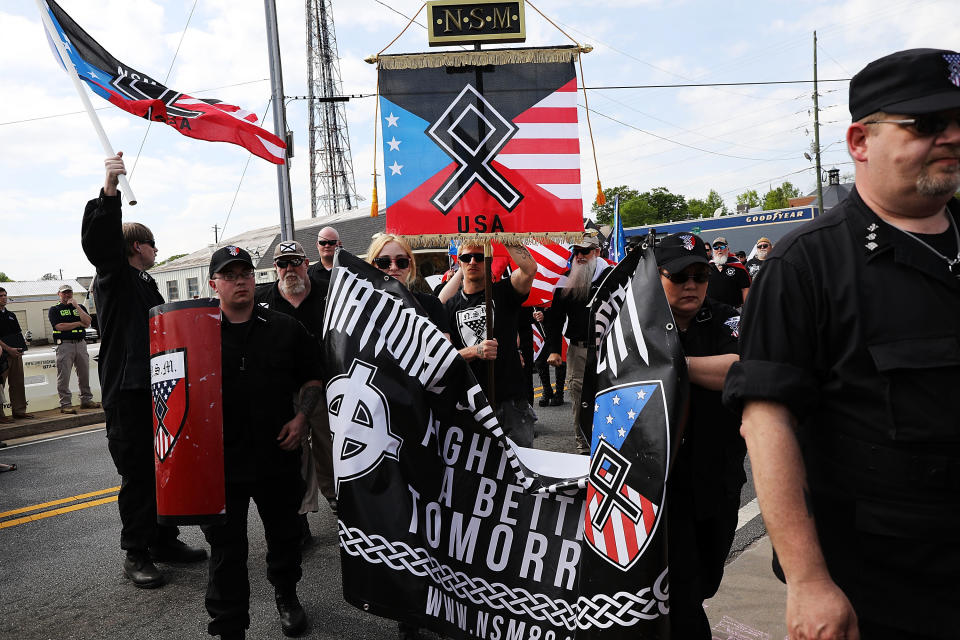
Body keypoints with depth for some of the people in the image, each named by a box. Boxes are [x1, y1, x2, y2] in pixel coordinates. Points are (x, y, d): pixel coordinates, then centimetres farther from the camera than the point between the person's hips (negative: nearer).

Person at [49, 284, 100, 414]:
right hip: (65, 344, -3)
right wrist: (79, 323, -3)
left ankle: (86, 400, 14)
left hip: (81, 343, 4)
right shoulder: (54, 310, 7)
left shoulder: (80, 307, 17)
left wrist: (76, 306, -5)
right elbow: (59, 326, -8)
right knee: (64, 376, -6)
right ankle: (65, 404, -4)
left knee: (84, 374, 6)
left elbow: (87, 322, -1)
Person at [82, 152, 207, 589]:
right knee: (137, 473, -2)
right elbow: (98, 239, -24)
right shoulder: (114, 275, -3)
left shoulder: (146, 284, 22)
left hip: (157, 387, 8)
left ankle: (164, 541, 25)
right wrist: (109, 191, -39)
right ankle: (136, 554, 10)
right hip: (126, 390, -8)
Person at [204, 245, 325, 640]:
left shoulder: (285, 328, 3)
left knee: (285, 535, 18)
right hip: (221, 461, -2)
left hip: (279, 455, 2)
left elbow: (313, 379, 9)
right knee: (226, 550, 6)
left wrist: (301, 418, -5)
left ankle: (286, 596, 44)